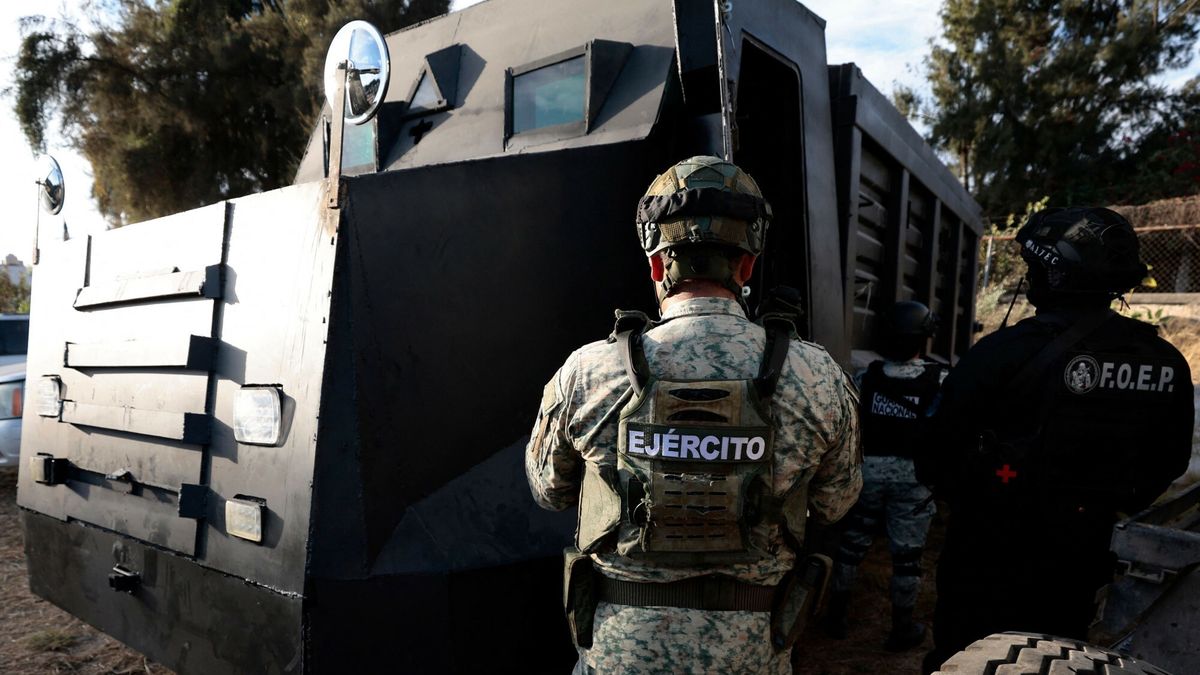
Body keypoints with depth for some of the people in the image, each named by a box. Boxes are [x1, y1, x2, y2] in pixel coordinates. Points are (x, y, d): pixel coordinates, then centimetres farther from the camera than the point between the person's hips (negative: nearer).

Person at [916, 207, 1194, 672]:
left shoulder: (1009, 350, -23)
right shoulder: (1166, 362, -5)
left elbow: (941, 446, -16)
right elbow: (1168, 463, 9)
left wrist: (955, 493, 5)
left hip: (991, 551, -5)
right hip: (1081, 558, 5)